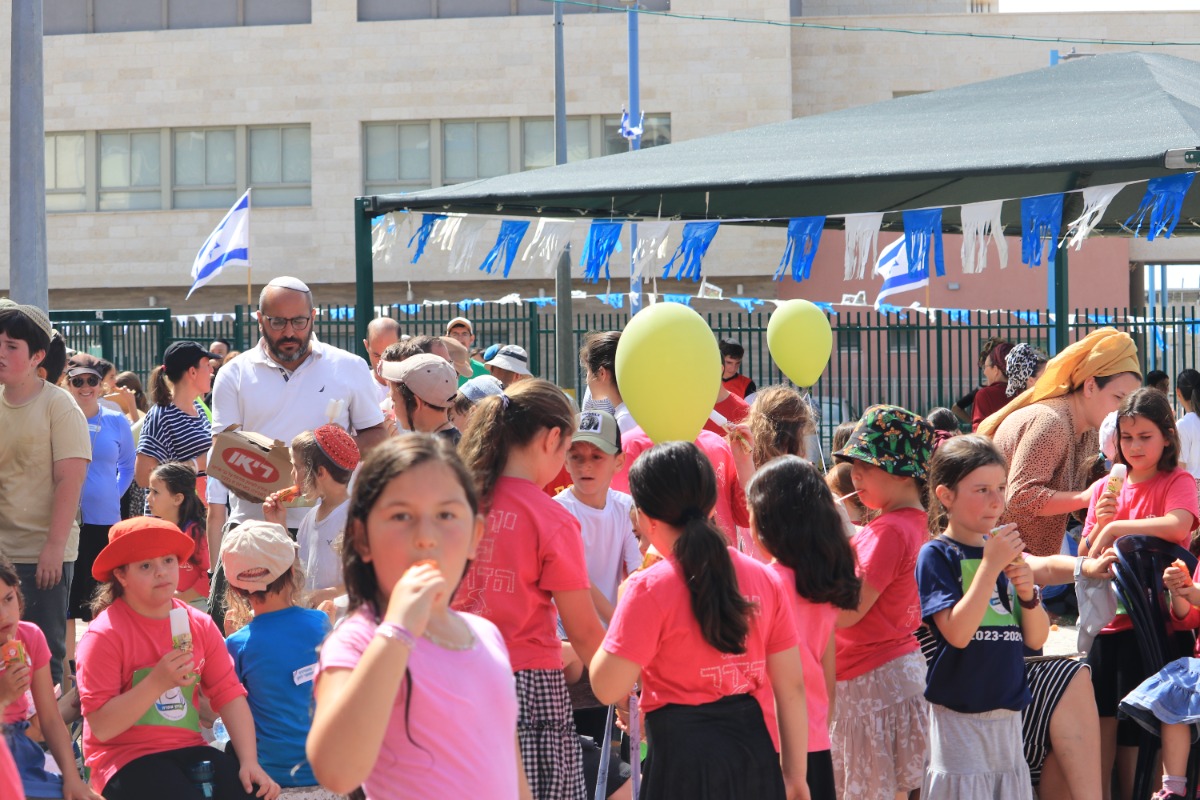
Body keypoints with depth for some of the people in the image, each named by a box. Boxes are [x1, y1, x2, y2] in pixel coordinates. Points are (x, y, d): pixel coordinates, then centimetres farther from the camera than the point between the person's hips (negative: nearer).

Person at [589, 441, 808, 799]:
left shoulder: (650, 589, -11)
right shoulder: (765, 579, 6)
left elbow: (607, 688, -10)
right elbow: (791, 686, 8)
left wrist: (623, 605, 4)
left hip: (684, 760, -5)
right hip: (756, 758, 5)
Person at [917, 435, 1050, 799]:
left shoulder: (1002, 550, 9)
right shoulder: (937, 555, -7)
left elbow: (1036, 638, 9)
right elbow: (958, 632, -20)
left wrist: (1027, 591, -10)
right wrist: (991, 565, -20)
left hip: (1008, 712, 6)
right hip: (958, 716, -6)